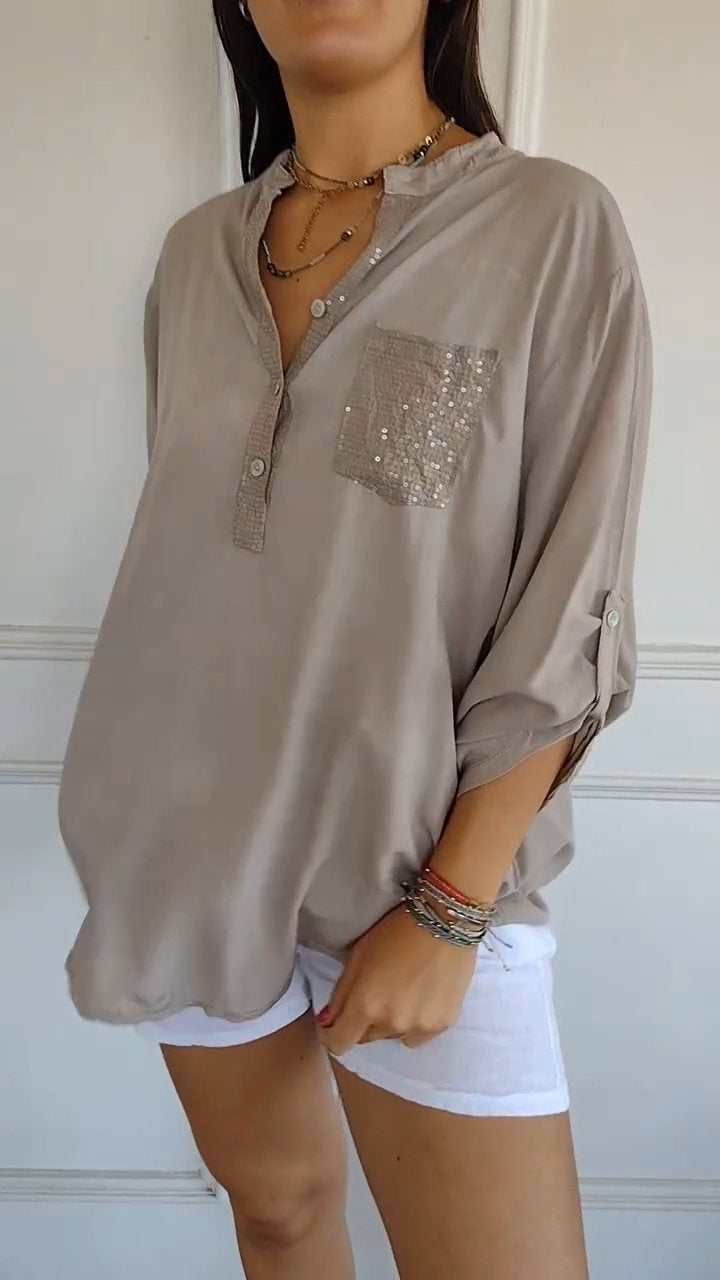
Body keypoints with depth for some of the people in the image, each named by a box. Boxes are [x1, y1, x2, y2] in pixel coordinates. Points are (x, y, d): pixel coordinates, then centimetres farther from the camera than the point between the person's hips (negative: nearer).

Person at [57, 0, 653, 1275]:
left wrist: (450, 906, -14)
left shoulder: (557, 224, -9)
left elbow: (571, 620, -11)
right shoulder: (197, 252, 5)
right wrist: (138, 837, 13)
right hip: (183, 845, 4)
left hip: (421, 861, -3)